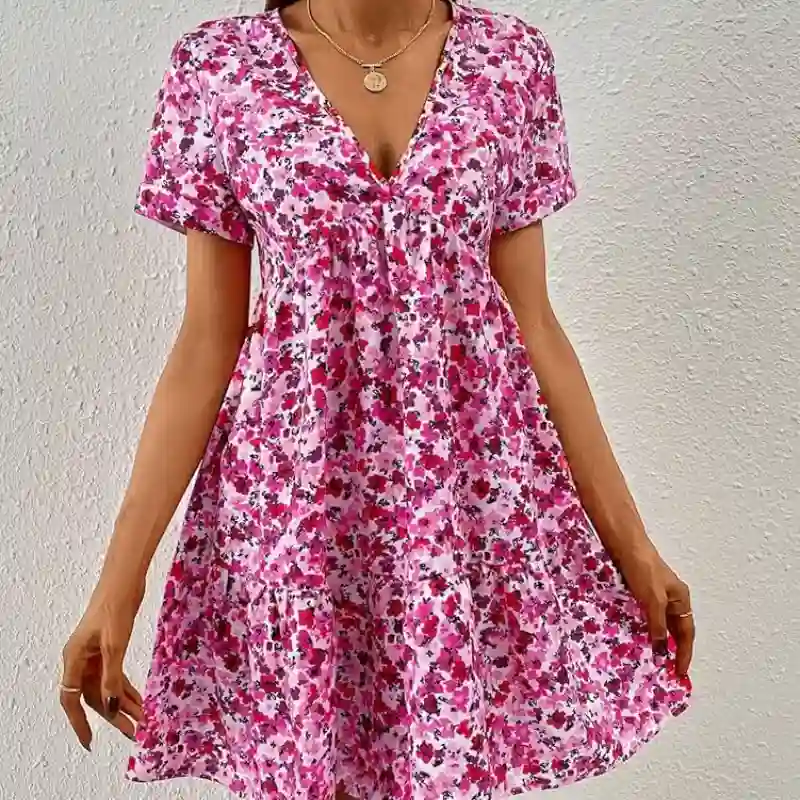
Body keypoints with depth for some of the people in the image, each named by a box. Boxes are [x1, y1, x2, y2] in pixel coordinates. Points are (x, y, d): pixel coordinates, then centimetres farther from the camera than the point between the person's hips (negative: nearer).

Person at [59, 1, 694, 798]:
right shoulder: (219, 68, -2)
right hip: (294, 489, 0)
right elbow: (206, 343, -2)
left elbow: (533, 324, 3)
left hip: (478, 480, 1)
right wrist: (120, 577, -3)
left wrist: (632, 544, 4)